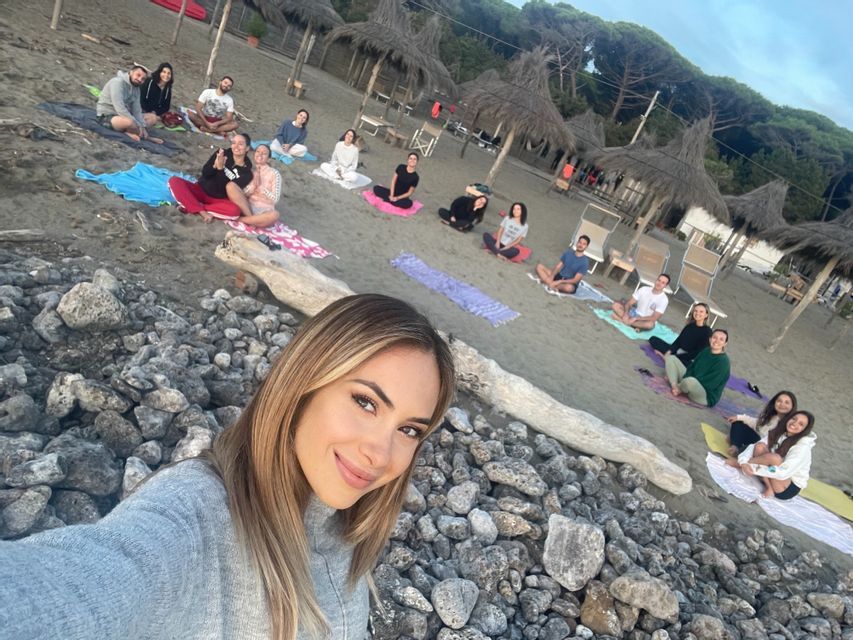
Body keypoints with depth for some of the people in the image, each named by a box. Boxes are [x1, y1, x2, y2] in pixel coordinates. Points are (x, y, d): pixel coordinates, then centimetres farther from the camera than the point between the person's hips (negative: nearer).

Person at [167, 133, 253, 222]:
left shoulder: (246, 171, -7)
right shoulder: (222, 154, -2)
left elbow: (228, 189, -17)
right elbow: (205, 173, -7)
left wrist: (220, 168, -28)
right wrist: (215, 166, -27)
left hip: (218, 200, -2)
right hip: (201, 190, 2)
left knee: (235, 210, -36)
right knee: (174, 181, -22)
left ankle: (190, 206, -28)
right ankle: (201, 211, -28)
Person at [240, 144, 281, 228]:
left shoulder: (274, 173, -3)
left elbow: (275, 198, -9)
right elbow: (242, 193, 3)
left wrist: (260, 186, -14)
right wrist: (253, 184, -14)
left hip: (265, 210, -3)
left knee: (274, 215, -39)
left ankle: (240, 219, -24)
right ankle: (254, 220, -23)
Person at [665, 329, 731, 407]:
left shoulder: (723, 361, -19)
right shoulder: (706, 351, 4)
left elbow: (709, 383, -23)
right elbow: (691, 368, 2)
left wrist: (680, 388, -21)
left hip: (707, 397, -8)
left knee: (690, 381, -43)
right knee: (671, 358, 3)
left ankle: (678, 388, -8)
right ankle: (674, 387, -15)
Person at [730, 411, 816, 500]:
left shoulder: (803, 447, -23)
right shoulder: (777, 433, -4)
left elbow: (784, 473, -31)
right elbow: (753, 446, -10)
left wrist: (754, 470, -32)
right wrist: (743, 462, -31)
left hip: (789, 488, -6)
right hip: (772, 480, 6)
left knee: (774, 457, -34)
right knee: (760, 447, -19)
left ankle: (738, 463, -10)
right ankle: (768, 488, -15)